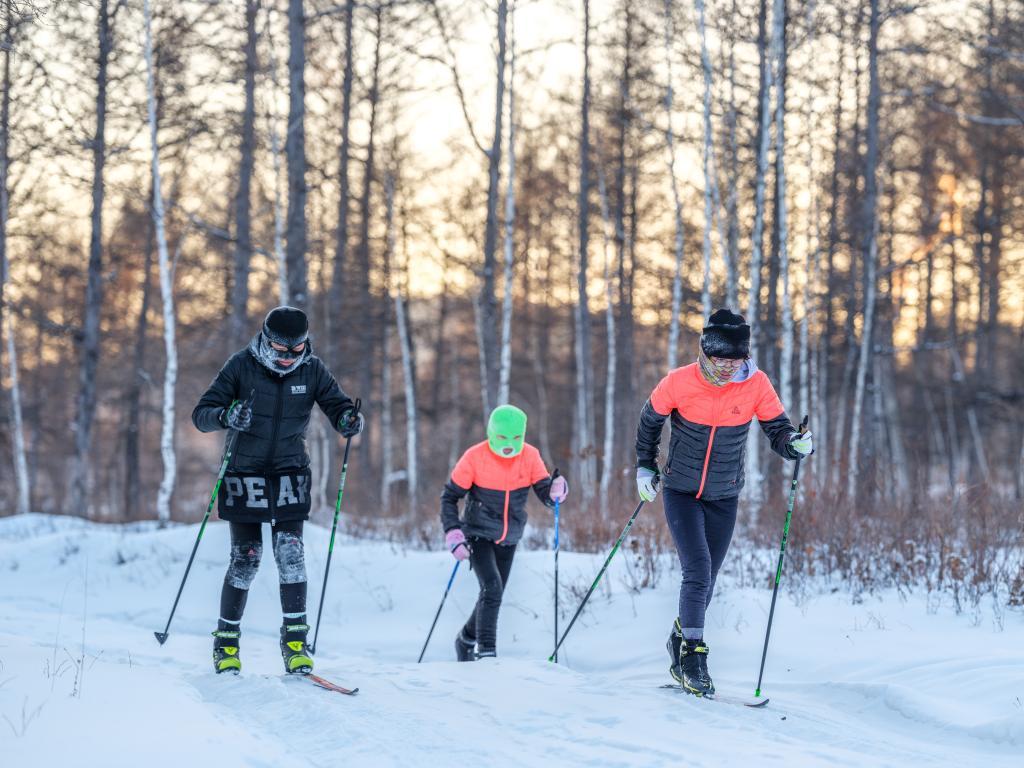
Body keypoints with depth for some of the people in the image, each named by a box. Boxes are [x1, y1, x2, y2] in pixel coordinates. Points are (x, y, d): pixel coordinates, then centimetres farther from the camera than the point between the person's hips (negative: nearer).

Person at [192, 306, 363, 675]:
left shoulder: (312, 370, -4)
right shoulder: (242, 365, -10)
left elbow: (339, 406, 0)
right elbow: (201, 414, -10)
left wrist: (350, 421, -25)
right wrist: (225, 416, -33)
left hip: (290, 474, 2)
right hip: (244, 471, -1)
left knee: (291, 553, -9)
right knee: (246, 558, -2)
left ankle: (295, 639, -2)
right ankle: (226, 640, 12)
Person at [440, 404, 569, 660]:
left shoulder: (530, 456, -10)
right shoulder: (475, 457, -18)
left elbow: (546, 495, -11)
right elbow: (449, 497, -11)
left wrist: (556, 490, -36)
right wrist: (453, 534, -22)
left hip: (509, 538, 4)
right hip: (479, 535, -4)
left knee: (494, 595, 14)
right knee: (492, 587, -23)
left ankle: (466, 640, 36)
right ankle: (485, 650, -19)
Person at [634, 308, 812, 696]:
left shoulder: (756, 385, -14)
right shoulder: (680, 382, -17)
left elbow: (777, 429, -7)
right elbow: (650, 420, 1)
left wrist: (795, 443, -29)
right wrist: (645, 467, 6)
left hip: (724, 498, 2)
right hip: (681, 492, -2)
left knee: (705, 581, 11)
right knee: (698, 570, -15)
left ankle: (680, 641, 33)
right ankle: (692, 653, -5)